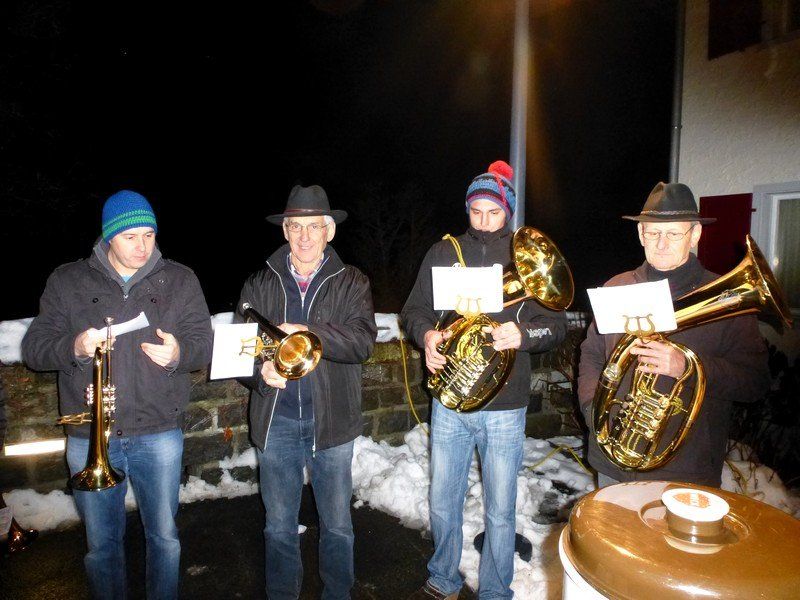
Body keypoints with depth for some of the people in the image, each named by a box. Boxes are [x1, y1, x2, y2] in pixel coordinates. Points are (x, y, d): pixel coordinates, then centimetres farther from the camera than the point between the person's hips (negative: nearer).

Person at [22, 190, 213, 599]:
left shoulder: (180, 281, 3)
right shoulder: (67, 281, 4)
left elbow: (204, 344, 1)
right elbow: (33, 348, 2)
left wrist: (178, 353, -22)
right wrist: (74, 347, -19)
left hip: (158, 434, 0)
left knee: (164, 537, 13)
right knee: (102, 544, 15)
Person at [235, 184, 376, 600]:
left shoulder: (351, 283, -1)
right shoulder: (260, 284, 5)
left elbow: (363, 342, -14)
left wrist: (308, 332, -28)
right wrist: (261, 369, -20)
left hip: (332, 423, -1)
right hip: (276, 423, 1)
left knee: (337, 526, 14)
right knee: (279, 528, 16)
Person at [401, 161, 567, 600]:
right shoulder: (443, 253, 4)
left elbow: (557, 325, -4)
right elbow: (413, 309, 8)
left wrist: (523, 334, -25)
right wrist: (426, 334, -14)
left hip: (505, 406, -2)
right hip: (449, 401, 2)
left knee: (500, 512, 11)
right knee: (443, 502, 17)